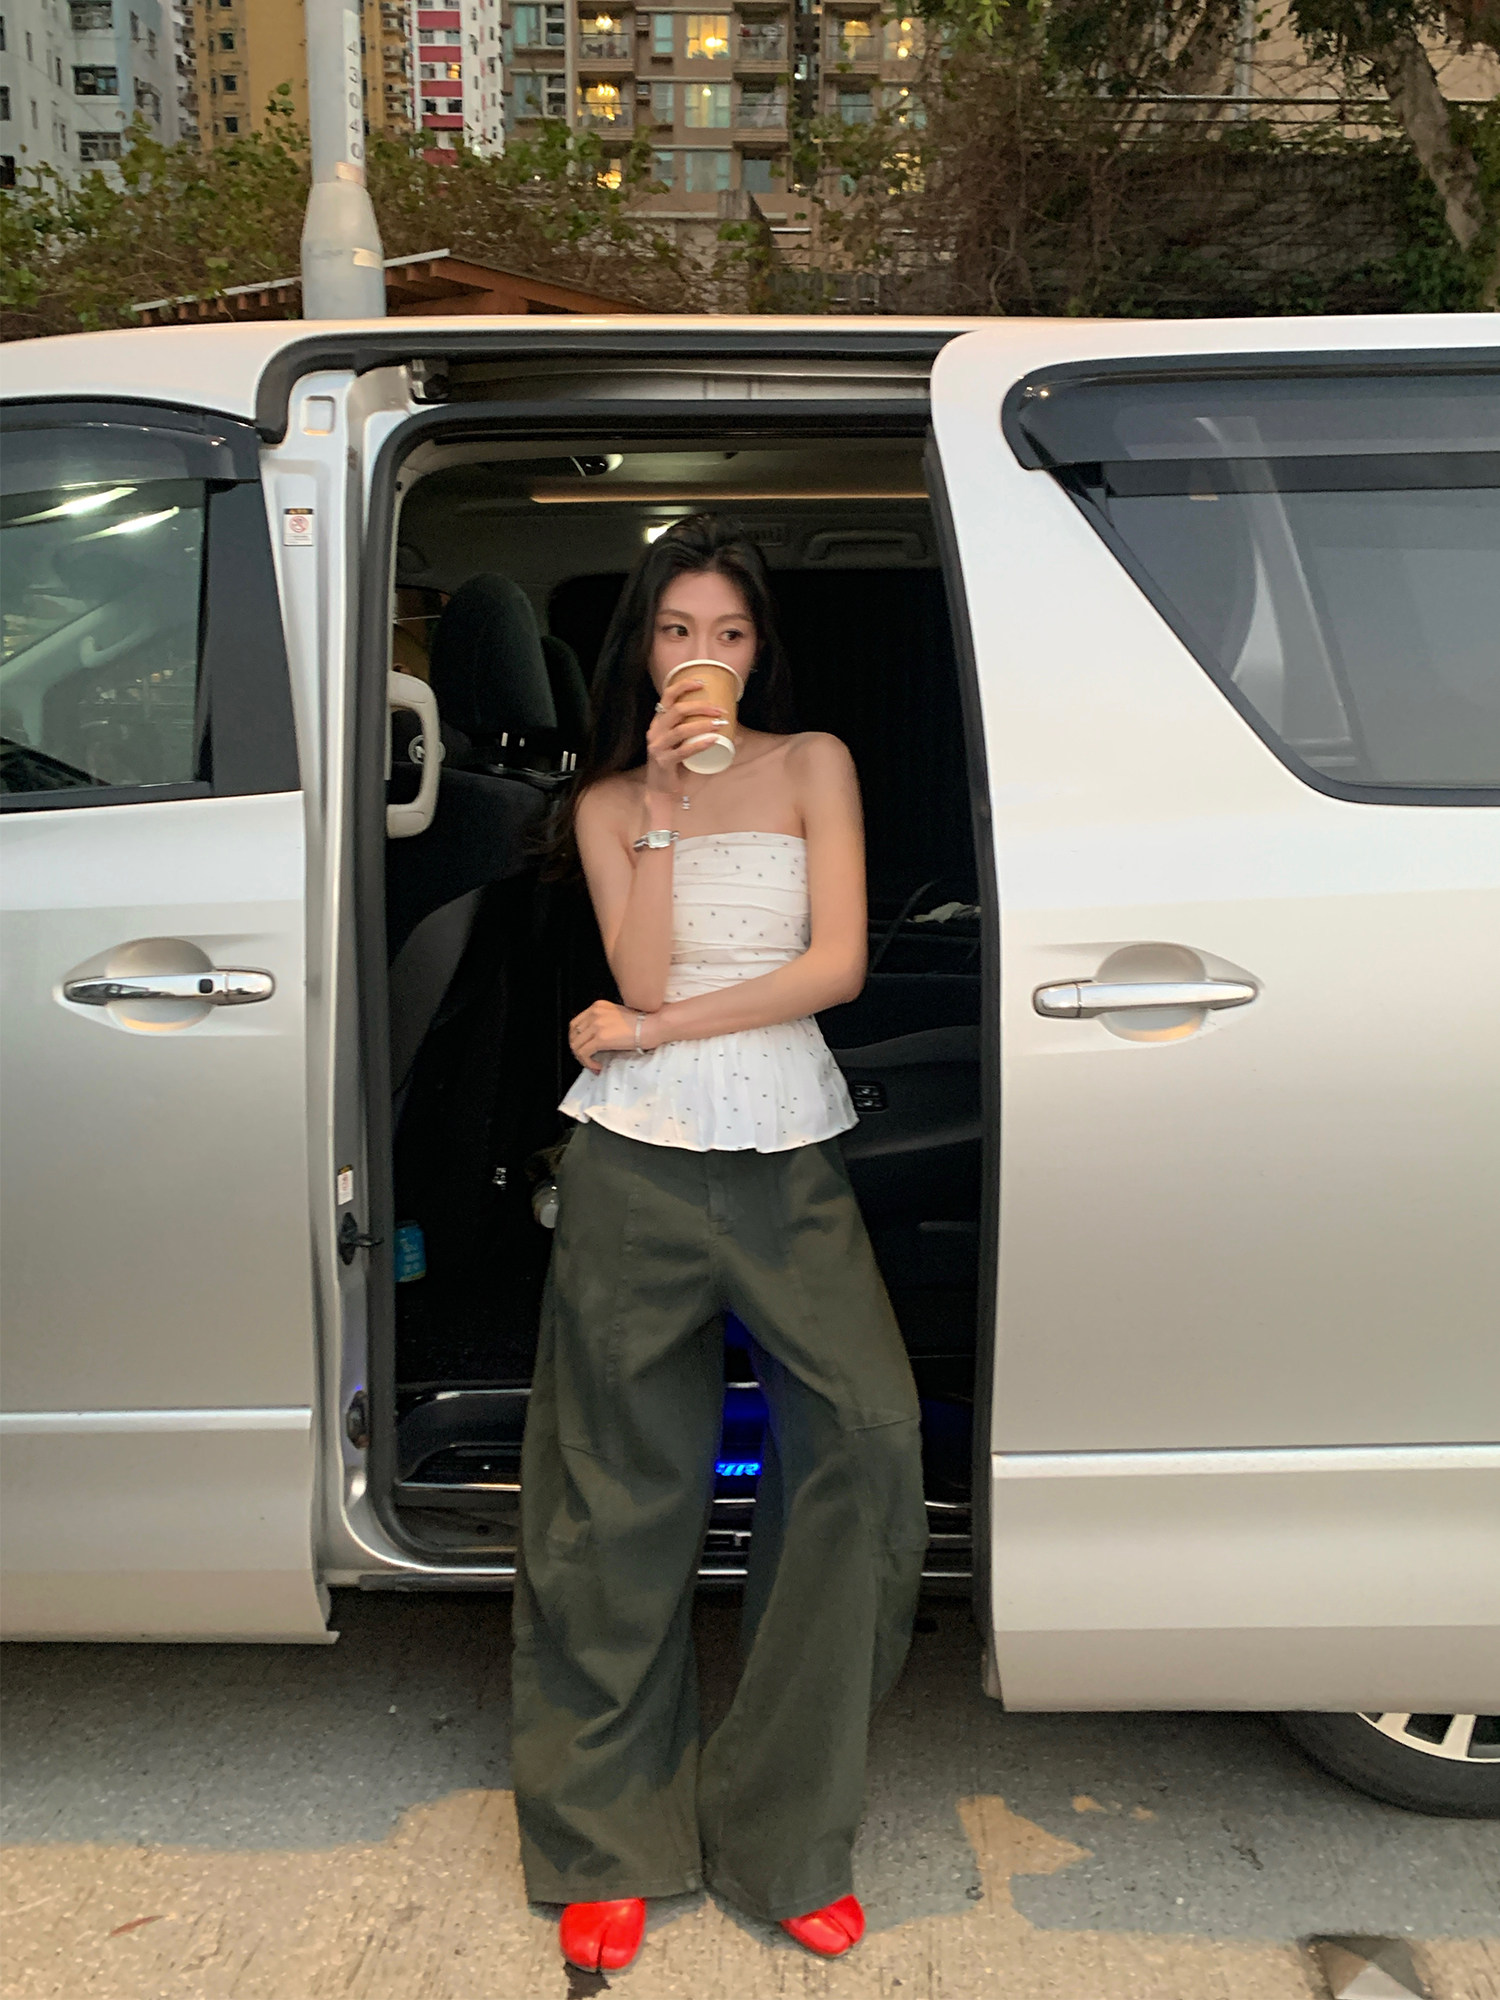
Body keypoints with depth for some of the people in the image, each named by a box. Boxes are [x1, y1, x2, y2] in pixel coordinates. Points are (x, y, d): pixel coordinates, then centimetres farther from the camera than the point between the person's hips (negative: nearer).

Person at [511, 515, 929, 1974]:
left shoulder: (812, 765, 8)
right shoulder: (605, 802, 10)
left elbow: (838, 964, -4)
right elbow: (641, 974, -4)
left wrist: (651, 1029, -6)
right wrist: (661, 795, -8)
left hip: (787, 1156, 0)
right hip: (637, 1159, 0)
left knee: (864, 1433, -12)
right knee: (623, 1490, 5)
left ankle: (784, 1836, 8)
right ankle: (607, 1849, 22)